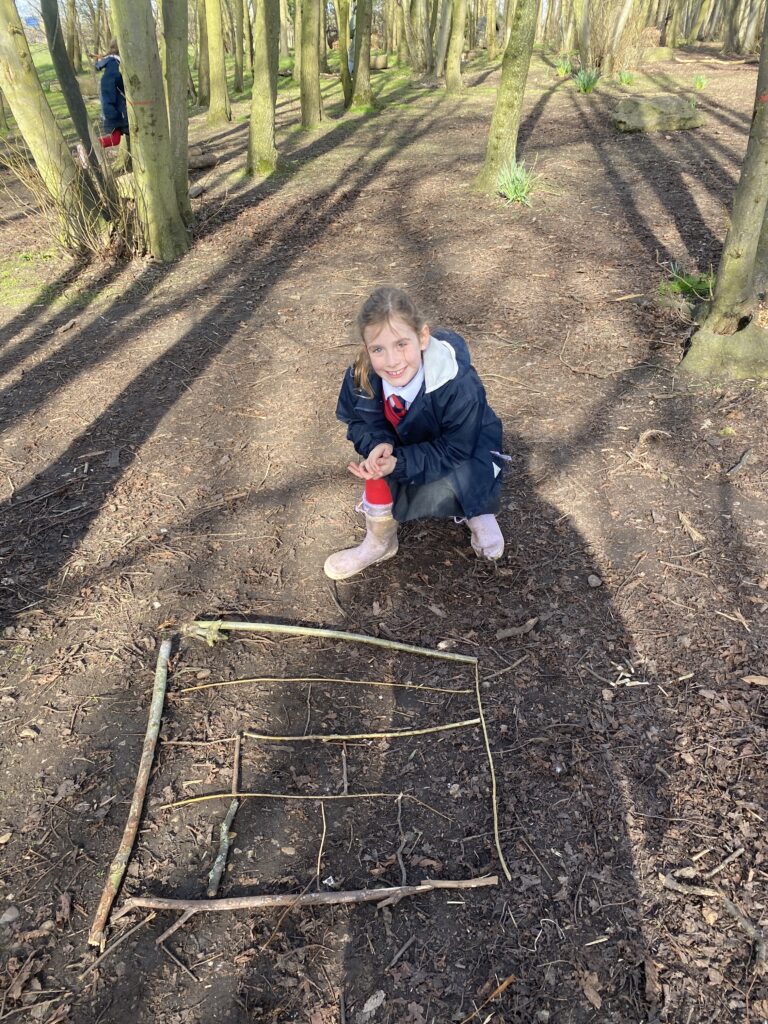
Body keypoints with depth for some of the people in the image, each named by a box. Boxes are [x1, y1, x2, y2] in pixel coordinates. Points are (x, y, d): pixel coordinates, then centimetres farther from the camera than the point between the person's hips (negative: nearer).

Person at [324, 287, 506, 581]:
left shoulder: (458, 386, -36)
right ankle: (378, 543, -6)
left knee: (438, 495, -30)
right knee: (379, 456, -25)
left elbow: (455, 450, -29)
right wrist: (379, 444, -31)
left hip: (467, 452, -4)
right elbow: (360, 422, -7)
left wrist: (399, 464, -39)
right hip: (412, 444, 4)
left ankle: (476, 509, 7)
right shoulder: (362, 377, -24)